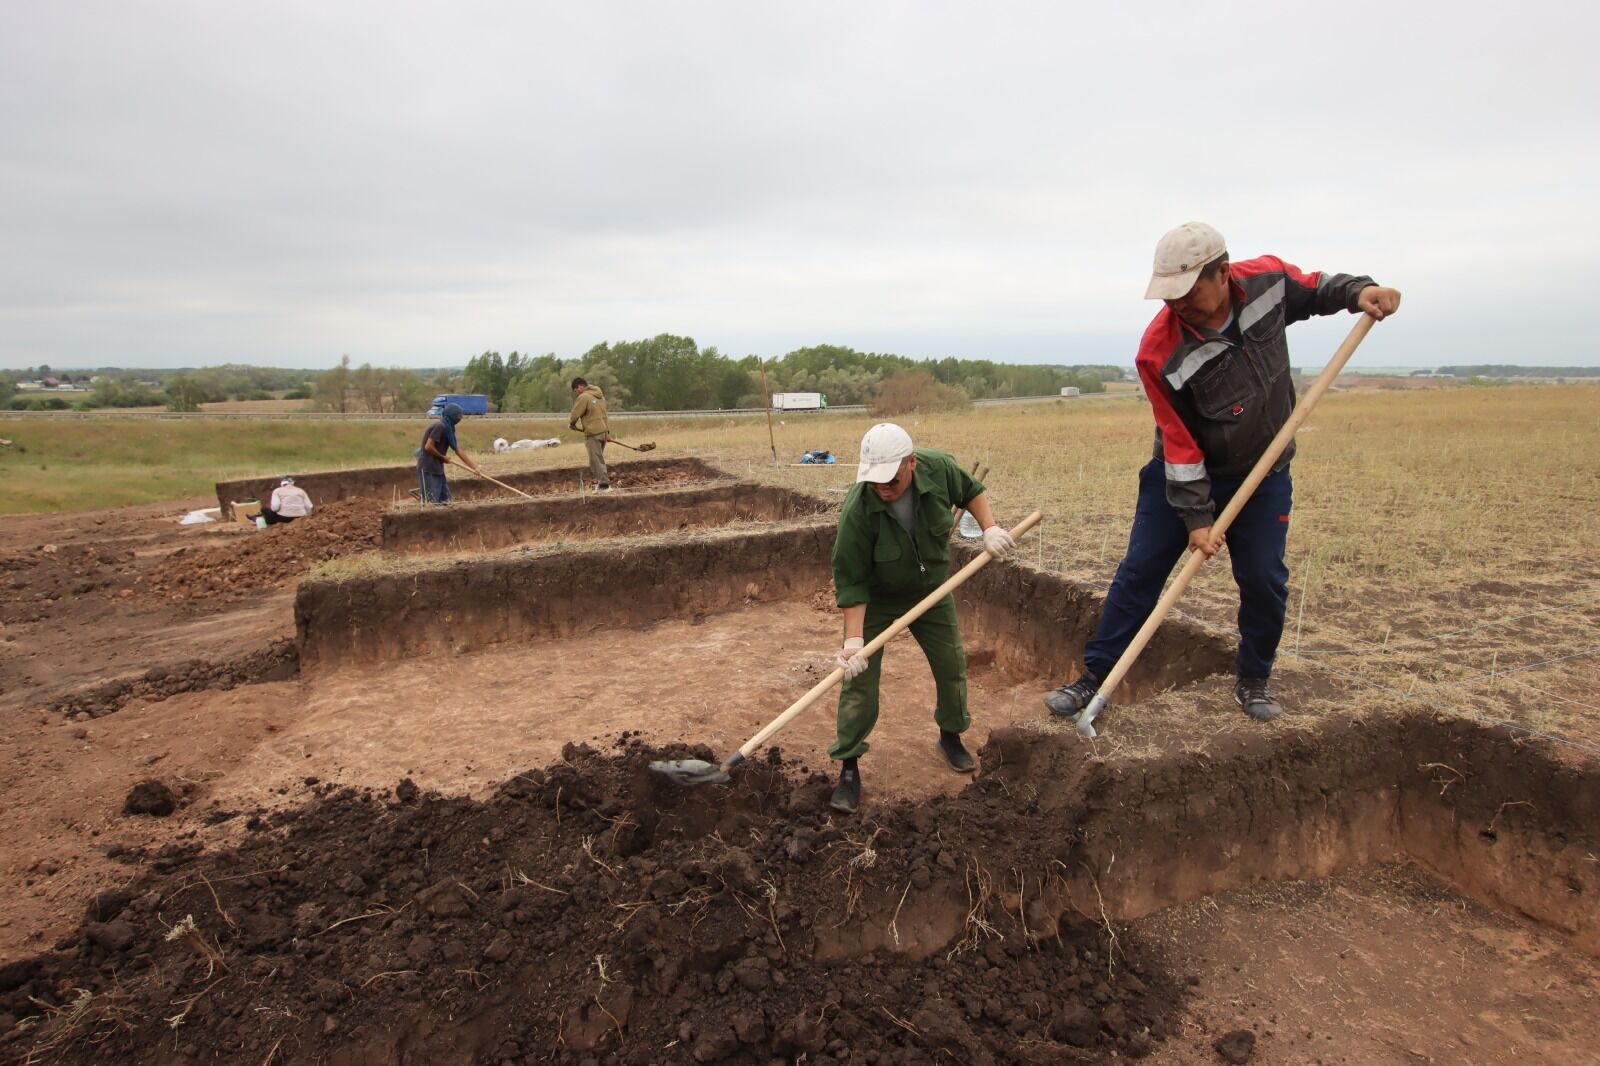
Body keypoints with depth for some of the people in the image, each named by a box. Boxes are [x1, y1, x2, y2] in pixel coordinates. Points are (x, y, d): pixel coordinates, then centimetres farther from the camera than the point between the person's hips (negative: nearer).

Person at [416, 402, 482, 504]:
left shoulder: (447, 428, 12)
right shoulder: (440, 426, -17)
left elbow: (458, 450, 12)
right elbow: (428, 447, -23)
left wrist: (475, 467, 9)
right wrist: (442, 457, -7)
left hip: (437, 469, 10)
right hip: (428, 469, -10)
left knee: (445, 500, 11)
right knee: (431, 503, -9)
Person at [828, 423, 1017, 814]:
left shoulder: (938, 468, -24)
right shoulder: (857, 511, -34)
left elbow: (970, 490, 0)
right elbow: (851, 582, -28)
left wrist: (990, 528, -13)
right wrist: (853, 639, -33)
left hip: (931, 591, 4)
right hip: (876, 599, -4)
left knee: (951, 666, 11)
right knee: (859, 679, -7)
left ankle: (951, 737, 38)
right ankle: (849, 768, 6)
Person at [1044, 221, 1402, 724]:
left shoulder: (1267, 278, -15)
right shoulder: (1159, 351, -25)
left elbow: (1315, 289, 11)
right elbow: (1178, 441, -21)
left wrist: (1359, 290, -11)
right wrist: (1196, 516, -19)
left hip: (1263, 474, 3)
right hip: (1184, 474, -2)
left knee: (1264, 580, 2)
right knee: (1140, 570, -2)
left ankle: (1254, 681, 25)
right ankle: (1094, 676, 9)